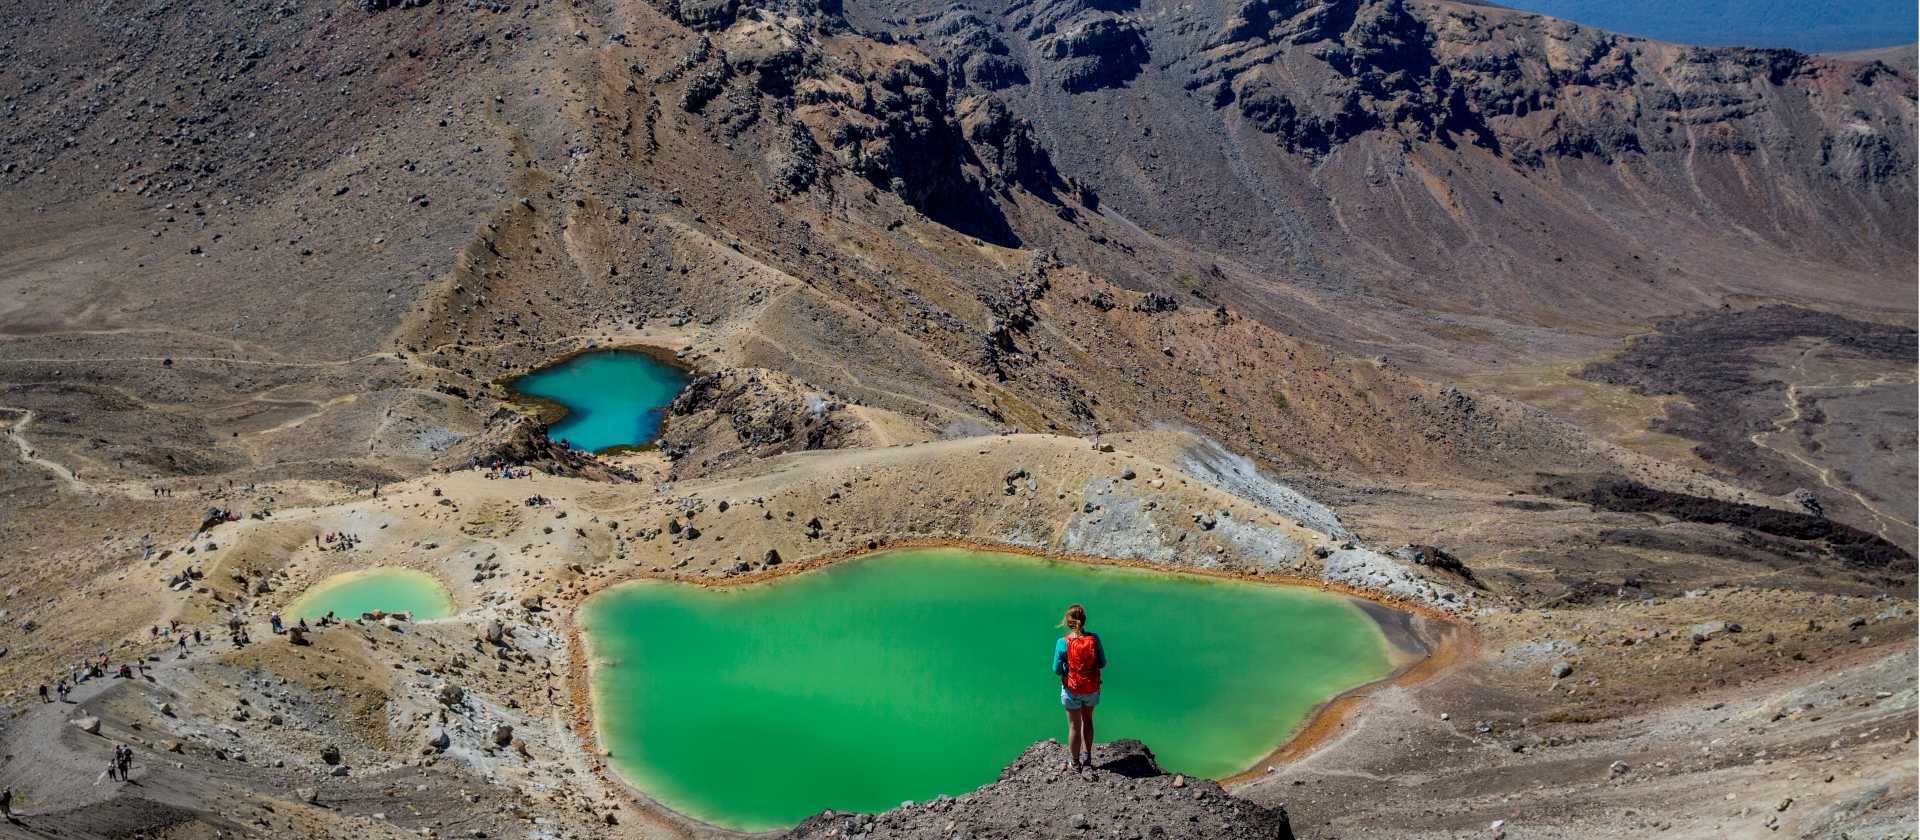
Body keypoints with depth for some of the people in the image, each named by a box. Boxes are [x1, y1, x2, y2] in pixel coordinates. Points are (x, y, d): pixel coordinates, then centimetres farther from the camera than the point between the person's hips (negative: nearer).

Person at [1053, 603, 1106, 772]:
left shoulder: (1063, 643, -21)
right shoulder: (1094, 639, -16)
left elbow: (1057, 671, -13)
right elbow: (1102, 663, -7)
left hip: (1071, 690, -2)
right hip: (1092, 688, 2)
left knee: (1074, 726, 16)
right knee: (1087, 720, 26)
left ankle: (1074, 763, 31)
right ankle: (1087, 758, 37)